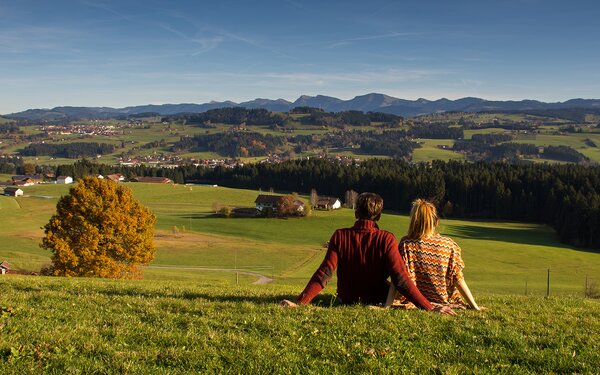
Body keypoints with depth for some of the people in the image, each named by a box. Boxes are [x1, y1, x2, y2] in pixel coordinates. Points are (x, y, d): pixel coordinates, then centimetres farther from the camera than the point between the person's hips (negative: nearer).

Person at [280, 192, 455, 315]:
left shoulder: (340, 236, -14)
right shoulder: (386, 239, -18)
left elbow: (324, 274, -22)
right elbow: (400, 279, -25)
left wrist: (298, 303, -23)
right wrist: (430, 308, -23)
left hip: (347, 302, 1)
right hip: (379, 303, -1)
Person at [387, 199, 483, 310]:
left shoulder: (406, 245, -11)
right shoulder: (449, 244, -6)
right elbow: (458, 279, -6)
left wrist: (387, 305, -15)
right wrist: (474, 306, 2)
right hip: (444, 301, 3)